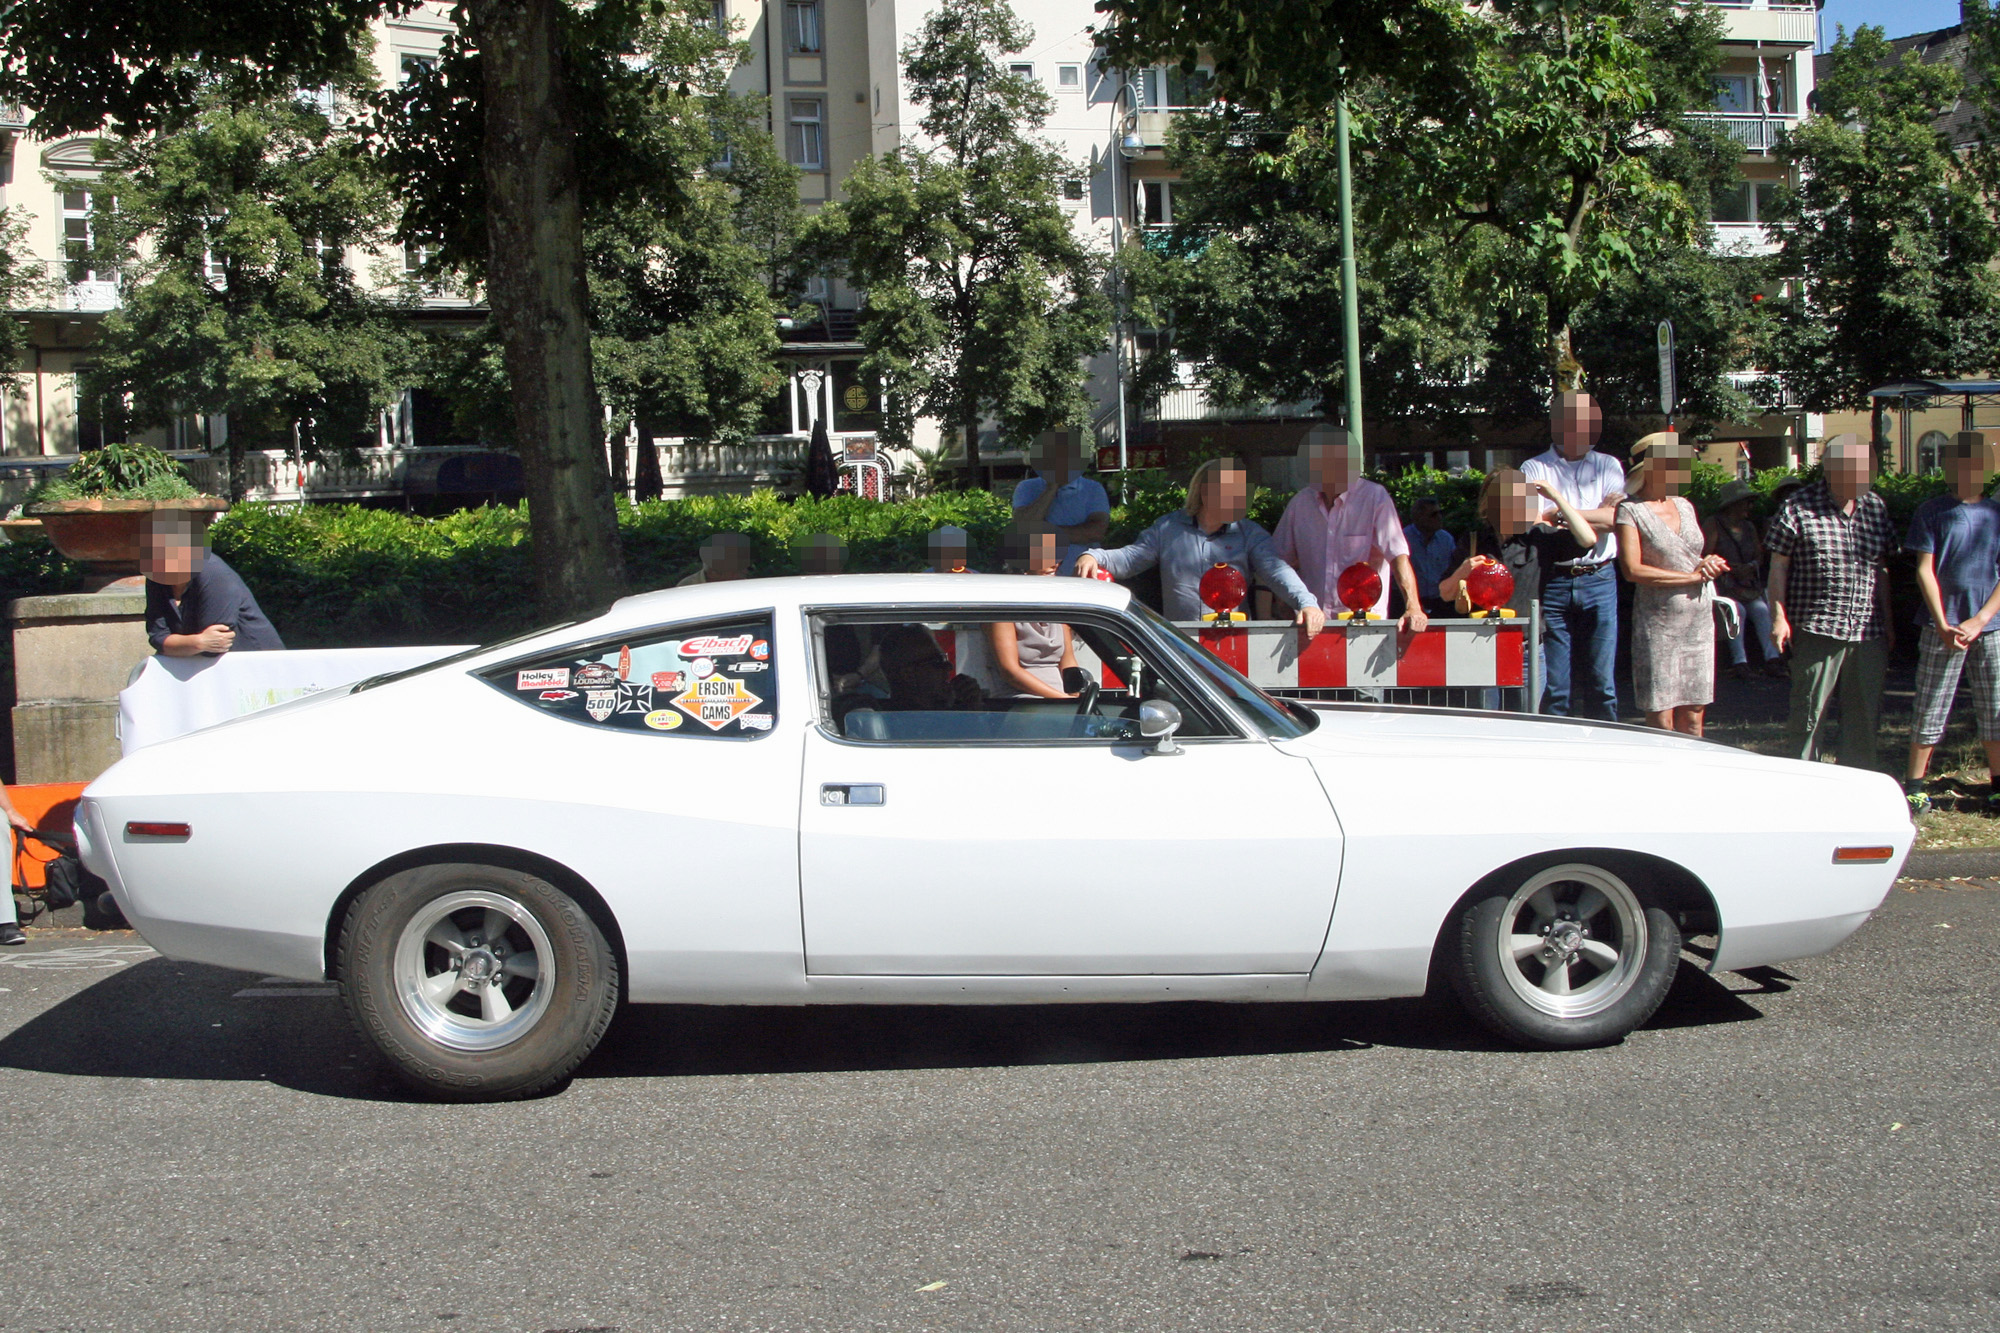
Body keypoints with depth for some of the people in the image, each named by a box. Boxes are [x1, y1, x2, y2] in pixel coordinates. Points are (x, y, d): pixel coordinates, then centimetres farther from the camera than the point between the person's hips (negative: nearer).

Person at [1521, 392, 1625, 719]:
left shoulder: (1608, 466, 12)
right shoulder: (1535, 469, 5)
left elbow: (1613, 519, -4)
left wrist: (1558, 514, -9)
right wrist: (1596, 517, -10)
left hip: (1599, 581, 2)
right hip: (1553, 583, -2)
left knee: (1600, 681, 4)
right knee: (1554, 684, 0)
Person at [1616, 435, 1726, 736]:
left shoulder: (1684, 506, 13)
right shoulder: (1631, 511, -4)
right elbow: (1632, 570, -13)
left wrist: (1708, 563, 0)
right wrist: (1692, 576, -12)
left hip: (1699, 619, 6)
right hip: (1658, 623, -6)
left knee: (1693, 715, 5)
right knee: (1661, 719, -5)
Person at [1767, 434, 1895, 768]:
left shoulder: (1876, 507, 9)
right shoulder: (1799, 508, -6)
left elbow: (1880, 569, 16)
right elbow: (1778, 566, -3)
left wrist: (1887, 621, 16)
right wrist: (1779, 617, -8)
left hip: (1869, 631, 5)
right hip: (1817, 628, -5)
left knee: (1866, 713, 10)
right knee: (1808, 712, 0)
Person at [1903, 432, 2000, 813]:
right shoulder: (1932, 512, 0)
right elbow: (1925, 570, -3)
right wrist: (1943, 625, -11)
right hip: (1943, 628, -3)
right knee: (1929, 710, 0)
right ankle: (1915, 786, 7)